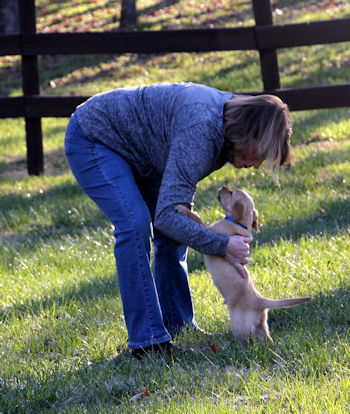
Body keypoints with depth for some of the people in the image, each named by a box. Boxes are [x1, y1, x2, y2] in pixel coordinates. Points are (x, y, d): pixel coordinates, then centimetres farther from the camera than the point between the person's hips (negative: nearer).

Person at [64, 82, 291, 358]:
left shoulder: (234, 117, -10)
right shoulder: (201, 131, -37)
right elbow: (166, 215, -40)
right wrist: (222, 246, -33)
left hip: (135, 149, 9)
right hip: (93, 137, -9)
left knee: (174, 232, 4)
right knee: (135, 224, -23)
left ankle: (177, 329, 14)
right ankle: (147, 341, -20)